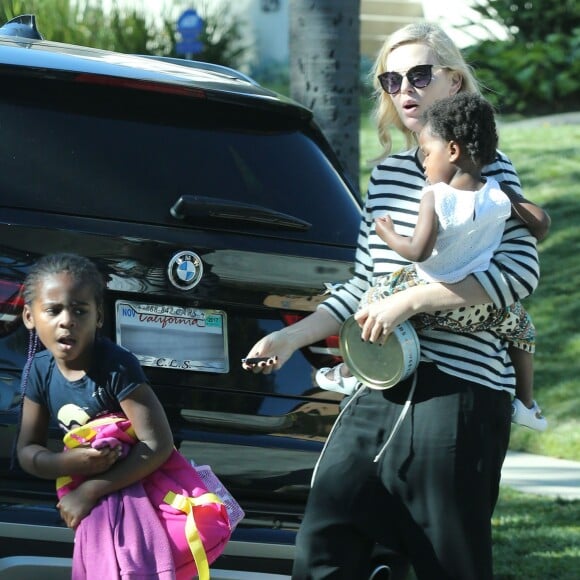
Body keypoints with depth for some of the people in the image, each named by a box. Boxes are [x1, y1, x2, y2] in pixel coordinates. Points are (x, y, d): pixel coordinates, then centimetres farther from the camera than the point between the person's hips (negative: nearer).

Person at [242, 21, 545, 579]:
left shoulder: (487, 171, -2)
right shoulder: (386, 174, 17)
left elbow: (520, 271, -16)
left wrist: (410, 301, -19)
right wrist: (290, 338, 12)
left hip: (460, 392, -6)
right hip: (381, 388, 7)